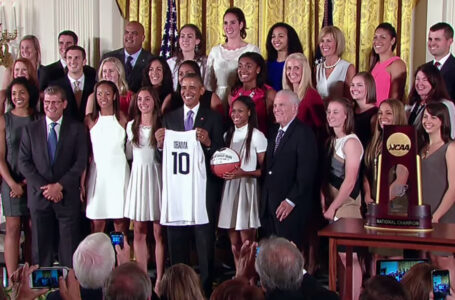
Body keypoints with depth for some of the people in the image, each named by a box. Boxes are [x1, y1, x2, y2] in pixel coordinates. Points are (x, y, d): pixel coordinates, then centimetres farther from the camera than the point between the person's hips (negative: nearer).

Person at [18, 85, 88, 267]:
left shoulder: (76, 129, 5)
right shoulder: (30, 129, 9)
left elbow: (81, 162, -1)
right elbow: (23, 162, 3)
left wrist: (59, 185, -11)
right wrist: (44, 187, -9)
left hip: (67, 196, -1)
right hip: (39, 196, 1)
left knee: (69, 248, -1)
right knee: (41, 246, 4)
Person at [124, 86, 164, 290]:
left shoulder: (162, 126, 0)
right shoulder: (131, 126, 12)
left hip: (156, 176, -4)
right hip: (137, 176, 4)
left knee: (158, 232, -1)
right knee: (139, 232, 5)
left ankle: (159, 278, 5)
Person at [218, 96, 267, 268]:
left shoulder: (257, 136, -5)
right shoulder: (228, 135, 13)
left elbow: (264, 169, -6)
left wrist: (243, 173, -19)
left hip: (248, 188, -5)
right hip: (229, 188, 6)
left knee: (246, 241, -5)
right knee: (234, 241, 7)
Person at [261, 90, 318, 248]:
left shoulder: (304, 133, -9)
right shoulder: (274, 131, 16)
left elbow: (306, 171, -15)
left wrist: (291, 201, -17)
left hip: (290, 206, -7)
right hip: (268, 205, 7)